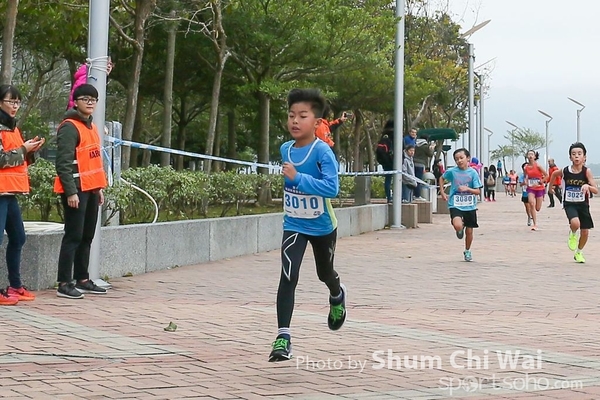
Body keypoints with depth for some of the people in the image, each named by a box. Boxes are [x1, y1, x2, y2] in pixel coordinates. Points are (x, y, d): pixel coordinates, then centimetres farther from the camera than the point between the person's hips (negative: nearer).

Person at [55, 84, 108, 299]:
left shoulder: (92, 126, 18)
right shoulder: (69, 127, -10)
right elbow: (63, 163, -17)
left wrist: (100, 187, 20)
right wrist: (71, 192, -21)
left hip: (91, 190, 9)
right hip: (76, 190, -9)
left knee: (87, 237, 12)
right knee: (73, 236, -8)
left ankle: (82, 280, 19)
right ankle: (64, 284, -6)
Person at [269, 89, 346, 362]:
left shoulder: (322, 152, -22)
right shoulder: (285, 149, -5)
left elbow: (332, 188, -34)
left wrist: (298, 178, -39)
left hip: (322, 226, -2)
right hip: (294, 225, 2)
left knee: (325, 273, 21)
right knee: (288, 278, -14)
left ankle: (337, 297, 57)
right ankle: (283, 337, -15)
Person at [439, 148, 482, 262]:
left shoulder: (473, 172, -6)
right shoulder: (451, 171, -3)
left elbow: (478, 191, -5)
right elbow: (442, 178, 18)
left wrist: (467, 189, -22)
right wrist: (442, 192, 9)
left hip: (470, 206, 1)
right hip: (455, 204, -1)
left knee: (469, 231, 10)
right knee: (458, 226, -26)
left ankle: (467, 251, 34)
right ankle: (461, 227, 12)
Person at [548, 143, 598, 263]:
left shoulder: (587, 171, -14)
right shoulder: (565, 171, -11)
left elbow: (596, 191, -19)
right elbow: (554, 174, 13)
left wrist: (588, 186, -38)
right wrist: (550, 186, 24)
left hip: (583, 204, 1)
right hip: (569, 204, -1)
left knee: (585, 232, 6)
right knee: (575, 223, -29)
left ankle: (578, 253, 33)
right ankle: (573, 234, 8)